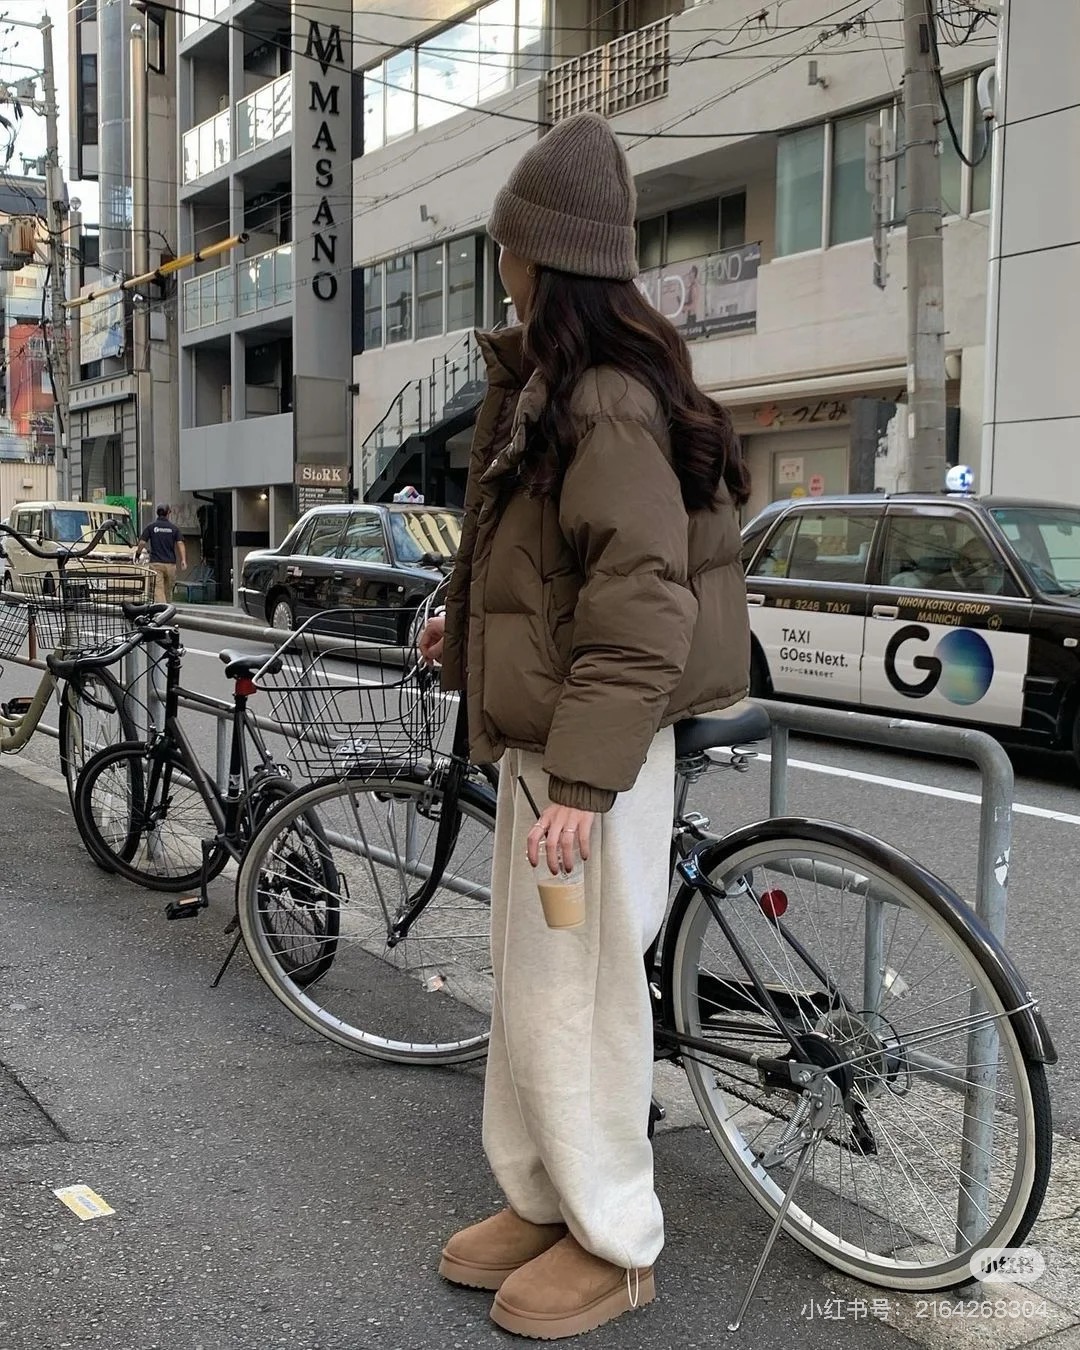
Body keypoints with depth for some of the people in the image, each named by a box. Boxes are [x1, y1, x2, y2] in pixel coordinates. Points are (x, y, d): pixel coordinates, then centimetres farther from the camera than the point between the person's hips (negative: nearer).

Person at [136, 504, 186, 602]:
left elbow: (142, 542, 1)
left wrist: (138, 554, 18)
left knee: (158, 590, -8)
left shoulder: (151, 526, 3)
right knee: (168, 590, 13)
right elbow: (180, 543, -5)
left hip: (155, 563, -2)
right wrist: (183, 560, -11)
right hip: (170, 563, 2)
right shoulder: (174, 528, 6)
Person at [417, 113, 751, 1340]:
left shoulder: (609, 404, -19)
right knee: (526, 986, 18)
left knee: (573, 998, 3)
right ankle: (539, 1201, 35)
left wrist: (581, 779, -26)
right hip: (539, 735, 10)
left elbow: (641, 607, -24)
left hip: (589, 752, -10)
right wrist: (468, 627, 26)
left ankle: (612, 1243, 23)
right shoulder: (549, 385, 12)